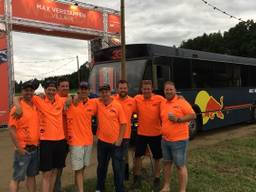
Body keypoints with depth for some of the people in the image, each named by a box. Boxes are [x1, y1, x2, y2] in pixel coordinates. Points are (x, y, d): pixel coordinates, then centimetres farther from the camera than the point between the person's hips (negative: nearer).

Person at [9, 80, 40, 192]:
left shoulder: (36, 107, 7)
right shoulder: (17, 108, -11)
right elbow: (12, 129, -14)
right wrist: (19, 148, -16)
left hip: (36, 148, 6)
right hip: (24, 149, -6)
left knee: (32, 175, 16)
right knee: (17, 178, 2)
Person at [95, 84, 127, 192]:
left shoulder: (117, 105, -9)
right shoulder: (98, 103, -3)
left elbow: (123, 123, -7)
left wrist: (120, 139, -11)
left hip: (116, 142, -3)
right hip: (102, 141, 3)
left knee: (117, 168, 5)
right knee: (102, 166, 18)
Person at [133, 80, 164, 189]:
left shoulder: (159, 99, -12)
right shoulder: (137, 99, -6)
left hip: (156, 133, -2)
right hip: (141, 133, 2)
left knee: (157, 158, 12)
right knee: (138, 155, 13)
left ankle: (157, 179, 30)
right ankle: (137, 177, 32)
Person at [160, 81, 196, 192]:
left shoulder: (181, 102, -10)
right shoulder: (163, 104, 9)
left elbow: (192, 116, -13)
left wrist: (177, 119, -21)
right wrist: (163, 129, 5)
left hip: (179, 140, -7)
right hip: (165, 140, 7)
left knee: (180, 165, -1)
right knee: (167, 163, 16)